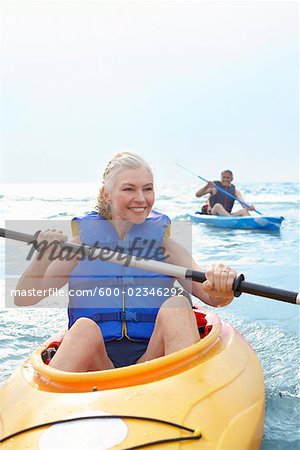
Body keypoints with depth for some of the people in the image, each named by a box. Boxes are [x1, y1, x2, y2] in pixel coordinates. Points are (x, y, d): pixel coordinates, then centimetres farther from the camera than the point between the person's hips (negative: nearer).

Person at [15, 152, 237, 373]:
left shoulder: (163, 241, 11)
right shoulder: (84, 241, 9)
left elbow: (213, 297, -1)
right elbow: (23, 299, 4)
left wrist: (222, 286, -25)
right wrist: (42, 258, -16)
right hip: (94, 360, 0)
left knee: (177, 305, -27)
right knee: (85, 328, -33)